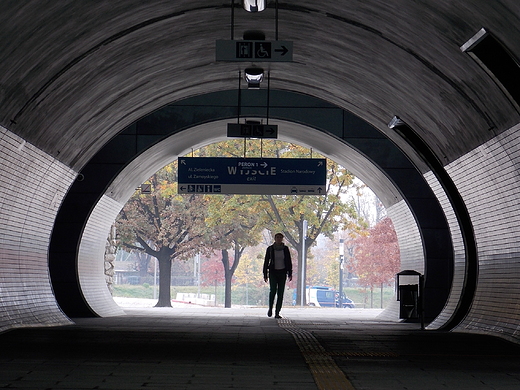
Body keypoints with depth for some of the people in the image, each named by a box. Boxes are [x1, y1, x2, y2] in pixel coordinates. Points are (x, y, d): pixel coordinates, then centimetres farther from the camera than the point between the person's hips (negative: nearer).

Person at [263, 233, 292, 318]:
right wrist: (265, 274, 0)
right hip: (273, 272, -2)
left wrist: (290, 274, -2)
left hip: (282, 272, 2)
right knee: (273, 290, -17)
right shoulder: (270, 248, 0)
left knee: (280, 293, -3)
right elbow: (266, 262, 4)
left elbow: (289, 261, 6)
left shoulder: (285, 249, 3)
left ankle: (277, 313, 1)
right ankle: (270, 308, 6)